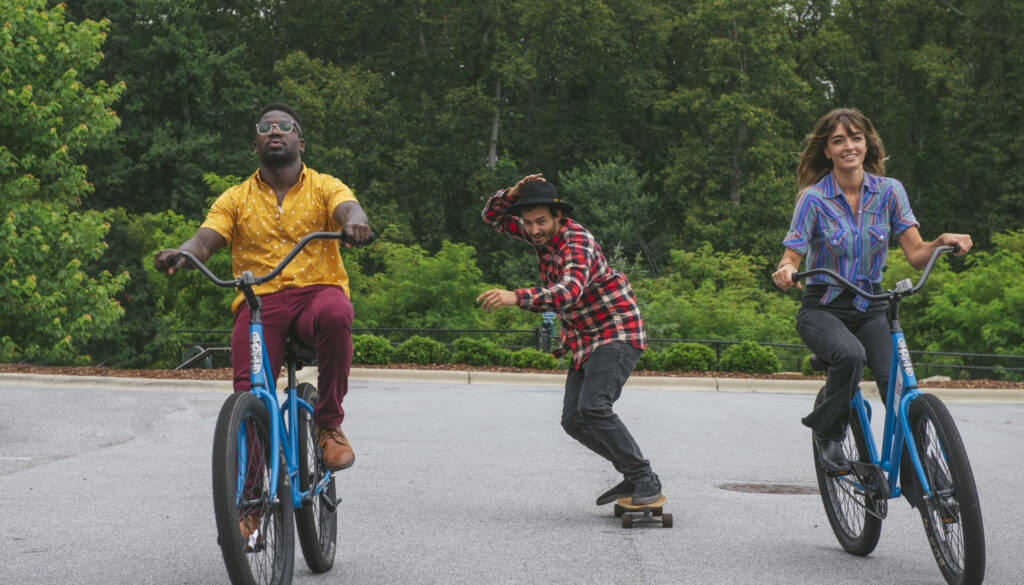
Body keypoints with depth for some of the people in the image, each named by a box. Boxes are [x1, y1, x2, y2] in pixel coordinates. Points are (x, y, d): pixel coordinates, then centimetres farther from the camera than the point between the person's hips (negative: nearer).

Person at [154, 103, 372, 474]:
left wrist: (354, 223, -36)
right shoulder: (236, 199, 15)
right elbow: (206, 240, 2)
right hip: (259, 299, 1)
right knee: (249, 395, -21)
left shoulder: (324, 187, 11)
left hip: (316, 290, -1)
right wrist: (180, 255, -22)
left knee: (334, 314, -39)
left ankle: (329, 424, -22)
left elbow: (348, 209, -9)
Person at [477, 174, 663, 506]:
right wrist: (513, 193, -10)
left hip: (617, 334, -9)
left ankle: (646, 480, -18)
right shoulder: (543, 233, 3)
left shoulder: (577, 242, -23)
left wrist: (516, 298, -54)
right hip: (585, 341, 9)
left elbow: (569, 291, -42)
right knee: (574, 421, 2)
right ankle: (633, 476, 13)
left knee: (593, 407, -26)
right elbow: (492, 217, 13)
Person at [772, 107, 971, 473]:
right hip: (823, 309, -2)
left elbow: (916, 255, -4)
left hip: (870, 309, 2)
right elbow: (792, 256, -10)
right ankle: (828, 433, -9)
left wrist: (942, 243, -25)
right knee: (850, 355, -36)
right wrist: (785, 272, -33)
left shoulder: (889, 192, 0)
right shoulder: (814, 198, -8)